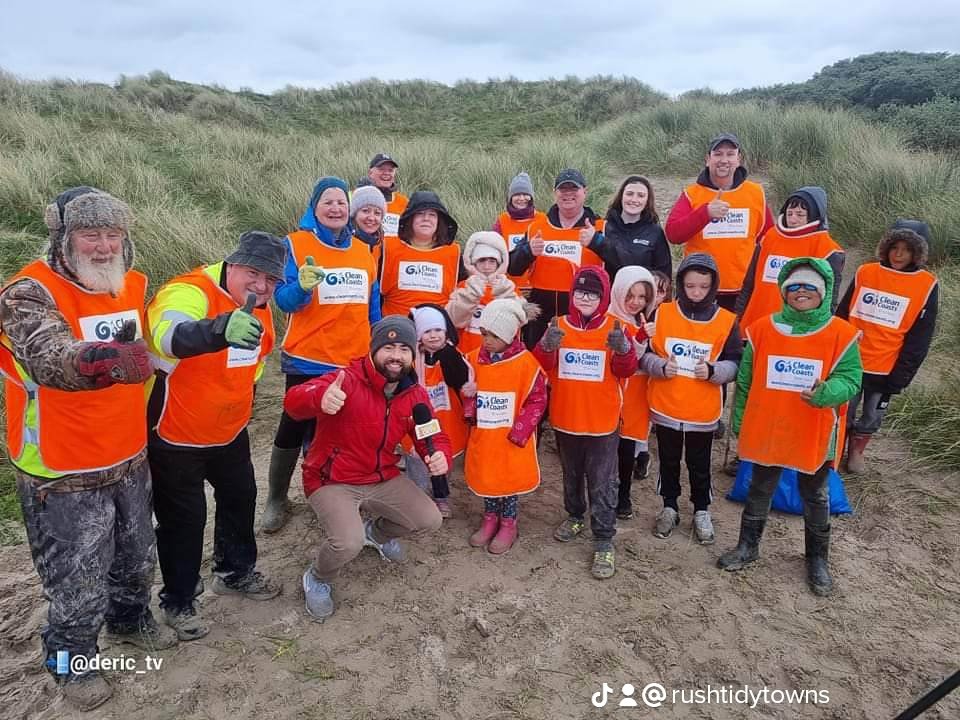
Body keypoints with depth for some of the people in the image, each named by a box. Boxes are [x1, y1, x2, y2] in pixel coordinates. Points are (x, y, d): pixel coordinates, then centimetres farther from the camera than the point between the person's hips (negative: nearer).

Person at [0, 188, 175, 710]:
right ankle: (71, 662, 37)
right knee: (79, 581, 11)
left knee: (137, 557, 25)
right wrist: (101, 359, -61)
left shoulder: (133, 283, -1)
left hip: (129, 460, 6)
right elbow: (49, 360, -42)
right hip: (65, 473, -6)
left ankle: (130, 619, 52)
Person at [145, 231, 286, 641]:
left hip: (229, 431, 8)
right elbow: (171, 335, -52)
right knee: (183, 519, 5)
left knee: (240, 498, 21)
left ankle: (236, 572, 44)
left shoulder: (259, 308, -2)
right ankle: (178, 602, 28)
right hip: (176, 435, -8)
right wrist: (218, 329, -72)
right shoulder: (189, 292, -28)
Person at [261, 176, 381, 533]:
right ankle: (276, 500, 23)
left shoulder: (363, 250, 9)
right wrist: (302, 285, -34)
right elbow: (284, 299, -13)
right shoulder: (296, 243, -5)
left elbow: (373, 306, 15)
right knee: (294, 429, 6)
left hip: (355, 360, 4)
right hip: (307, 359, -4)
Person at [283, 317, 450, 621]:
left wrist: (440, 456, -23)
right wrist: (320, 398, -63)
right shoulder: (347, 380, -24)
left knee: (430, 521, 0)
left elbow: (433, 436, 3)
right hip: (332, 482, -6)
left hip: (382, 479, 6)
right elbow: (293, 401, -38)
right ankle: (317, 579, 11)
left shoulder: (416, 395, -2)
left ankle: (376, 533, 34)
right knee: (348, 544, -28)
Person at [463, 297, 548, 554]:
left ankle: (509, 525, 29)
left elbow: (537, 400, -10)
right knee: (485, 476, 16)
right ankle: (490, 519, 37)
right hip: (483, 434, 4)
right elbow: (468, 391, 11)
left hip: (512, 437, -4)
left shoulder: (526, 363, -16)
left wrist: (519, 431, -15)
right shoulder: (474, 358, -3)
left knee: (511, 478, 10)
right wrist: (470, 413, -5)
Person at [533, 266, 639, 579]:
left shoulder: (615, 327, -6)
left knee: (602, 484, 3)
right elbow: (541, 366, -11)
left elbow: (626, 370, -12)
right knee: (571, 475, 22)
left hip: (603, 422, -2)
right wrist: (547, 346, -33)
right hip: (565, 419, 3)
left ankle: (604, 542, 13)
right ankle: (575, 516, 44)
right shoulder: (559, 326, -2)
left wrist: (623, 349, -33)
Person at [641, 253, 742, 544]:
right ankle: (670, 507, 35)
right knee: (669, 461, 17)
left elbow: (735, 363, -2)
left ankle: (702, 511, 34)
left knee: (699, 464, 15)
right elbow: (644, 354, -1)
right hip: (665, 407, 1)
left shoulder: (726, 321, -5)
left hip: (704, 410, 0)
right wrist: (660, 366, -21)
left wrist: (713, 371, -21)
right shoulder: (662, 313, -5)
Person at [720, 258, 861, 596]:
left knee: (815, 497, 17)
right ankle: (748, 546, 36)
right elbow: (745, 380, 3)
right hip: (765, 430, 1)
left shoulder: (842, 334, -8)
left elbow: (851, 379, -9)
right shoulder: (762, 328, -5)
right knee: (760, 490, 18)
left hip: (814, 435, -1)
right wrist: (739, 419, 6)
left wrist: (828, 392, -31)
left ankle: (818, 559, 36)